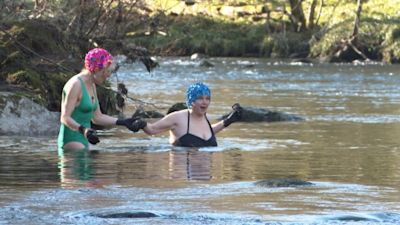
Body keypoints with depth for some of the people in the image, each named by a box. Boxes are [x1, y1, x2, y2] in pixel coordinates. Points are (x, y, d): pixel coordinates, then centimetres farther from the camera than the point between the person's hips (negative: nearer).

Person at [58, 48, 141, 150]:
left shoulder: (91, 85, 15)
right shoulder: (76, 84, -15)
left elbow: (97, 117, 20)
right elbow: (65, 118, -20)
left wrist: (123, 122, 14)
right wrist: (83, 130, -37)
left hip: (82, 141, 10)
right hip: (71, 141, -10)